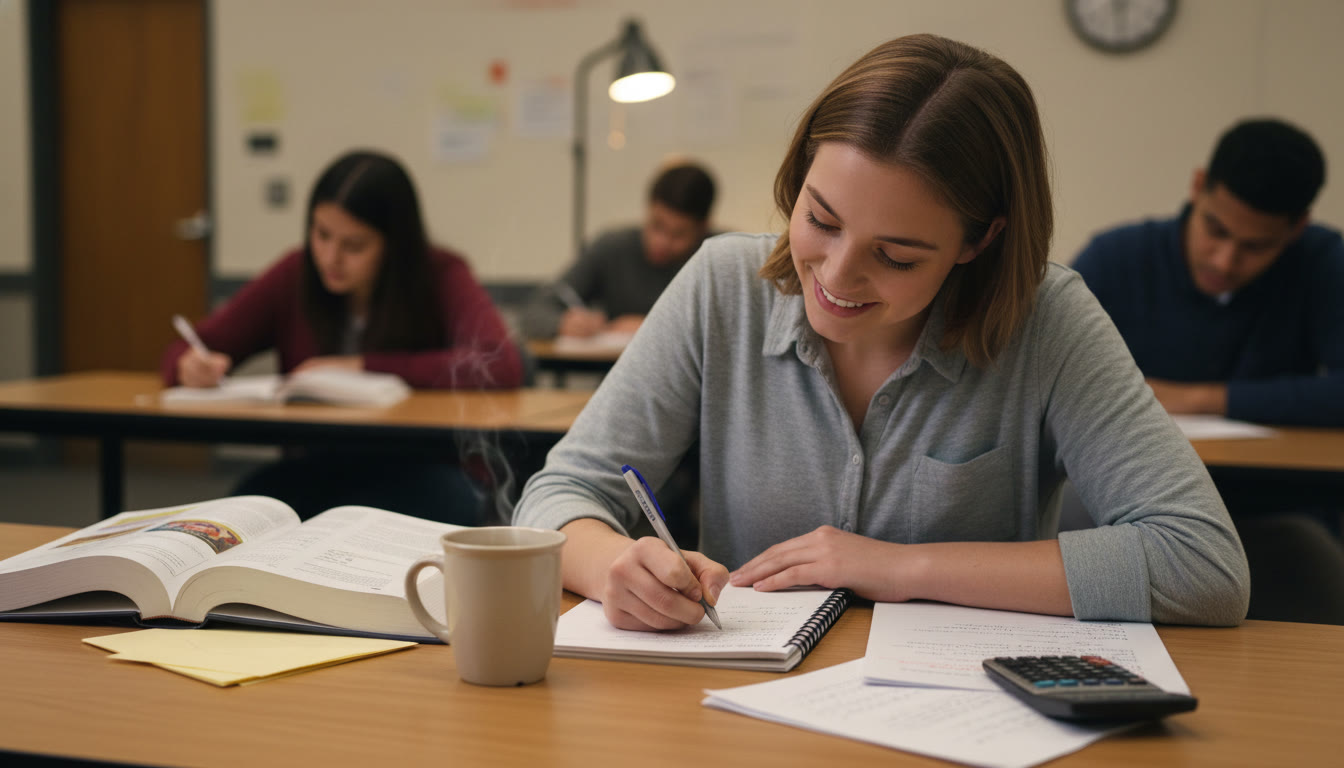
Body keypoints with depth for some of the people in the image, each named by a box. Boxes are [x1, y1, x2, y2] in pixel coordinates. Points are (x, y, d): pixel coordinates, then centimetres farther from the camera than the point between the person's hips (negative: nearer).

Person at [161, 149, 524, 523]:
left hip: (417, 473, -1)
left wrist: (365, 366, -17)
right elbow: (181, 351, 10)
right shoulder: (295, 275, 4)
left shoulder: (441, 276, -5)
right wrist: (193, 366, -17)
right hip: (314, 471, 2)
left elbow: (502, 365, -23)